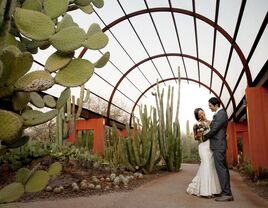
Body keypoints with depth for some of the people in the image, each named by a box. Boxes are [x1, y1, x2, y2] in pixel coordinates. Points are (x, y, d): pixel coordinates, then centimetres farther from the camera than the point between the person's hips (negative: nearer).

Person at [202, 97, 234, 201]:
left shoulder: (221, 114, -12)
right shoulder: (219, 114, 19)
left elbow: (214, 129, -15)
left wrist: (204, 137, -3)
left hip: (218, 145, -10)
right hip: (219, 145, 10)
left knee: (221, 168, -10)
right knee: (223, 168, 10)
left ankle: (226, 193, -8)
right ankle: (227, 192, 15)